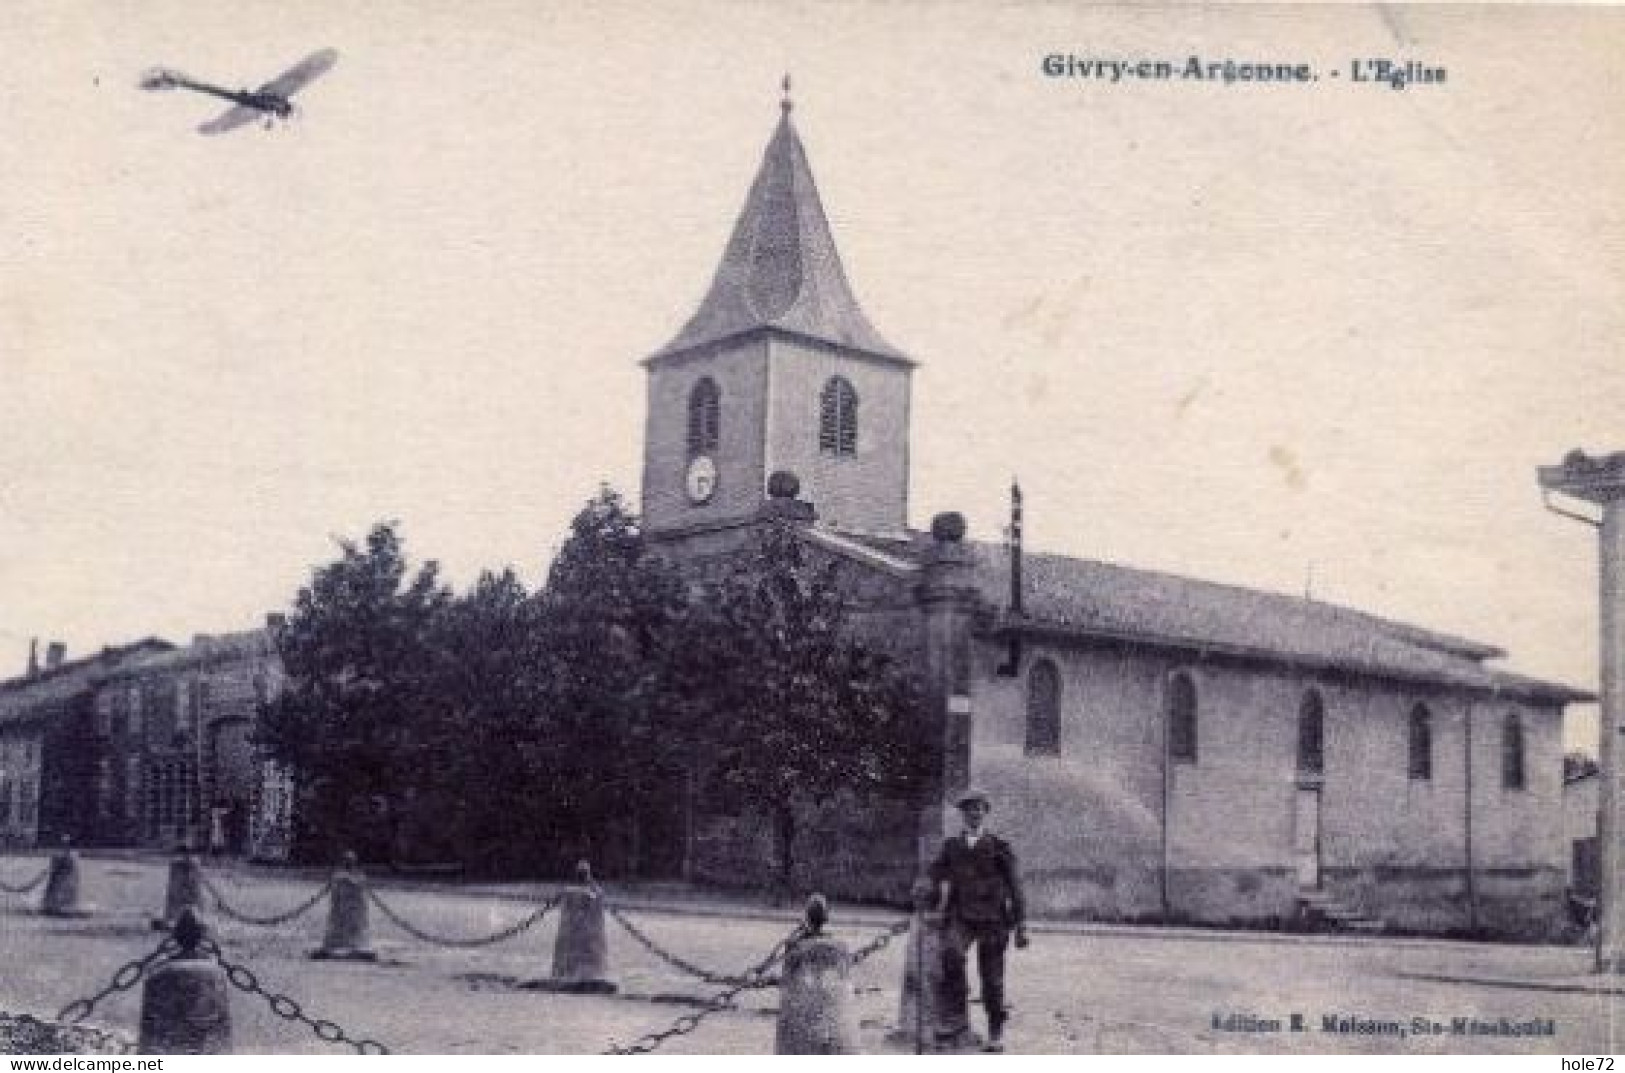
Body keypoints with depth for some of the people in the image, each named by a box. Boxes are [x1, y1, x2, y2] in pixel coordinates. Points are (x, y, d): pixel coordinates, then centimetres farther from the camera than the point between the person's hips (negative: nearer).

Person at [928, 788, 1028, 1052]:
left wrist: (1021, 926, -1)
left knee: (992, 978, 2)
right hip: (961, 917, 1)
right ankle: (955, 1016, -23)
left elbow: (1014, 888, 2)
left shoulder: (999, 847, 0)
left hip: (992, 919, -1)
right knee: (951, 953, -29)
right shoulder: (952, 846, 8)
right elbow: (936, 874, 21)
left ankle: (996, 1032, 22)